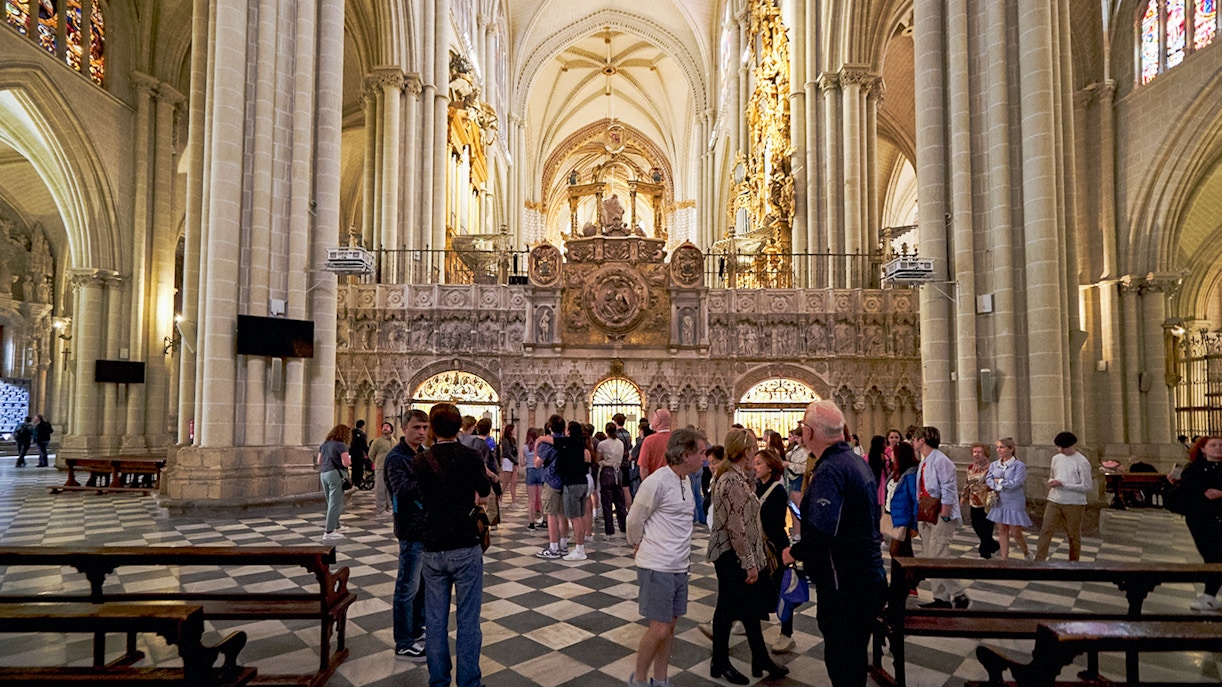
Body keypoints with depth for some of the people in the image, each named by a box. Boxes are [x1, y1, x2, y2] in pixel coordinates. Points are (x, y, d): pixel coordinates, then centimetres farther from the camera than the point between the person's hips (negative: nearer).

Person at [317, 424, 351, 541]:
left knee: (331, 502, 19)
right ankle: (329, 532, -5)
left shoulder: (324, 444, 14)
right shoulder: (341, 445, -9)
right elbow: (346, 463, -15)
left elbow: (318, 461, 19)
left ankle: (335, 526, 31)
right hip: (336, 474, -8)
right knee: (335, 504, -4)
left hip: (323, 474, 8)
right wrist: (350, 459, 6)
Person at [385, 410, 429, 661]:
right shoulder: (396, 458, -15)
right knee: (408, 588, 2)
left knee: (423, 583, 20)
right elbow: (402, 490, -32)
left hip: (429, 528, 8)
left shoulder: (424, 454, 10)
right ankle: (404, 645, 14)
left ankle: (417, 629, 36)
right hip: (412, 530, -8)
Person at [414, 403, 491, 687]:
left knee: (435, 621, 13)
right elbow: (485, 491, 7)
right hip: (466, 548, -3)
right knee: (467, 621, 6)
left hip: (433, 549, 3)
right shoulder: (471, 457, -10)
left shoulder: (420, 462, -3)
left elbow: (421, 499, 11)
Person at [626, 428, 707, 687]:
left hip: (679, 567, 8)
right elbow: (634, 521, -9)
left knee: (669, 626, 15)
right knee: (659, 629, -3)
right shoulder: (657, 482, -19)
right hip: (657, 567, -8)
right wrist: (640, 546, 6)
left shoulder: (685, 481, 6)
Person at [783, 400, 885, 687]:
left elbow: (821, 532, -34)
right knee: (854, 658, 23)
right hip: (870, 577, 10)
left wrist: (794, 552, -16)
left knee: (841, 664, 4)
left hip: (844, 585, -10)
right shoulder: (857, 462, 8)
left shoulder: (830, 470, -23)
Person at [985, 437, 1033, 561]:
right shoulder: (994, 465, 5)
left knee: (1016, 533, 2)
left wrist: (998, 481, -10)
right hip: (999, 503, 4)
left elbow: (1015, 483, -20)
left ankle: (1026, 554, 29)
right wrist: (1003, 485, -19)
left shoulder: (1019, 466, -10)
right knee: (1003, 532, 10)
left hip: (1014, 504, -4)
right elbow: (988, 480, -5)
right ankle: (1004, 559, 19)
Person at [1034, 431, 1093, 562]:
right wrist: (1051, 482, -3)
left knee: (1073, 536, 10)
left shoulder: (1082, 462, -10)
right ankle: (1039, 560, -1)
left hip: (1074, 503, -4)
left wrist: (1063, 484, -17)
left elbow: (1087, 487, -12)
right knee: (1045, 531, -3)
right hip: (1054, 501, 4)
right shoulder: (1056, 458, 8)